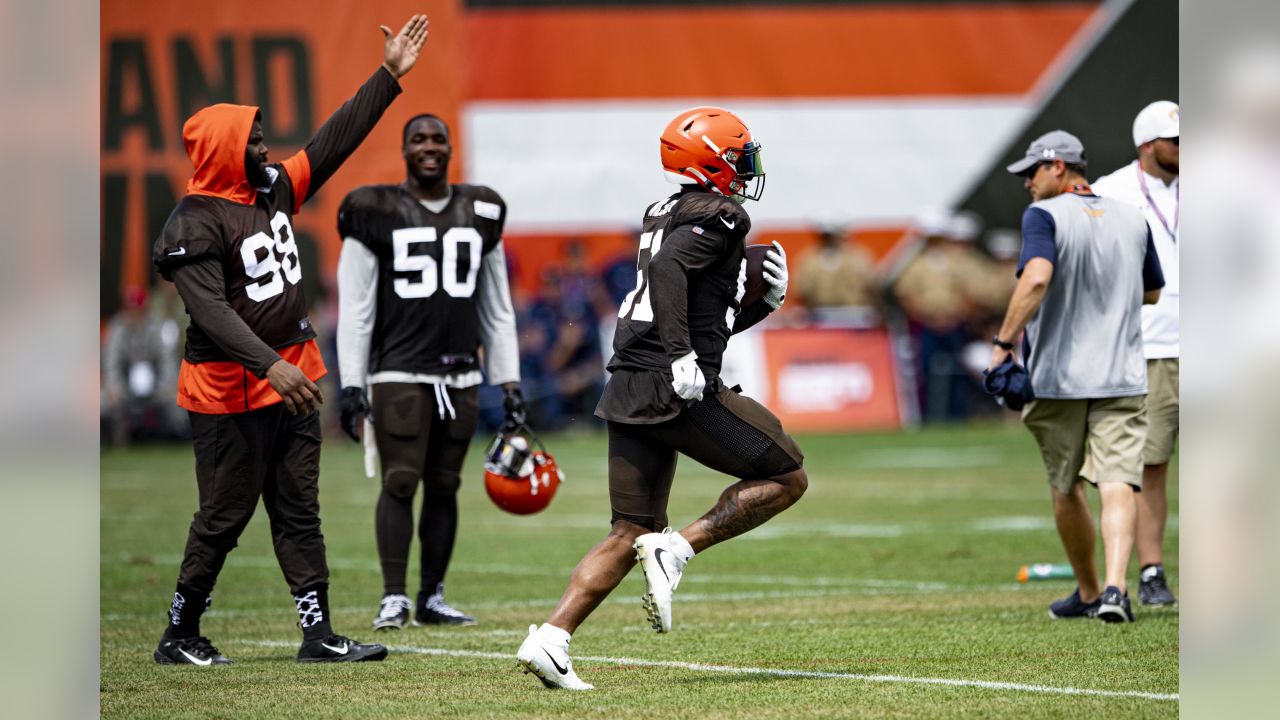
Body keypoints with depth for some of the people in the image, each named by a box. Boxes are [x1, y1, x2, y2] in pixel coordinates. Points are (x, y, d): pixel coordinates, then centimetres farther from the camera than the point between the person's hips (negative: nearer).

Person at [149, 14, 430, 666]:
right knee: (224, 516, -1)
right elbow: (211, 310, -25)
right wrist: (270, 365, -34)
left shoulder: (273, 190, 8)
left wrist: (389, 75, 9)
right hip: (229, 391, -8)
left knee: (299, 512, 8)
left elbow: (335, 142, 12)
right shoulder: (195, 223, -16)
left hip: (289, 379, 8)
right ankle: (179, 636, 11)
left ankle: (317, 634, 9)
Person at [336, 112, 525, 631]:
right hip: (399, 373, -4)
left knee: (444, 486, 5)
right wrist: (351, 385, -7)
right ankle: (394, 598, -5)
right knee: (400, 483, -8)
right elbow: (355, 309, -1)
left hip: (461, 375, 4)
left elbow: (497, 309, 16)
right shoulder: (376, 215, 0)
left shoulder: (481, 214, 11)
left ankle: (432, 598, 11)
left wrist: (509, 382, 12)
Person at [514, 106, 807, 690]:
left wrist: (765, 301, 20)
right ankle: (676, 549, -8)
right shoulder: (718, 216, -4)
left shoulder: (665, 214, 24)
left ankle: (550, 638, -5)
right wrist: (681, 355, -29)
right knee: (787, 477, 5)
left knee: (631, 534, 10)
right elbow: (669, 268, -23)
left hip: (628, 392, 9)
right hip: (679, 392, -9)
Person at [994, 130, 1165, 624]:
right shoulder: (1133, 219, 9)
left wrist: (1004, 342, -22)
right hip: (1123, 377, 3)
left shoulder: (1044, 216, -8)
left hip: (1058, 376, -3)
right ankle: (1115, 588, -27)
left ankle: (1088, 592, 24)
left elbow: (1036, 277, -25)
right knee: (1117, 485, -7)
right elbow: (1152, 292, 22)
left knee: (1065, 489, 14)